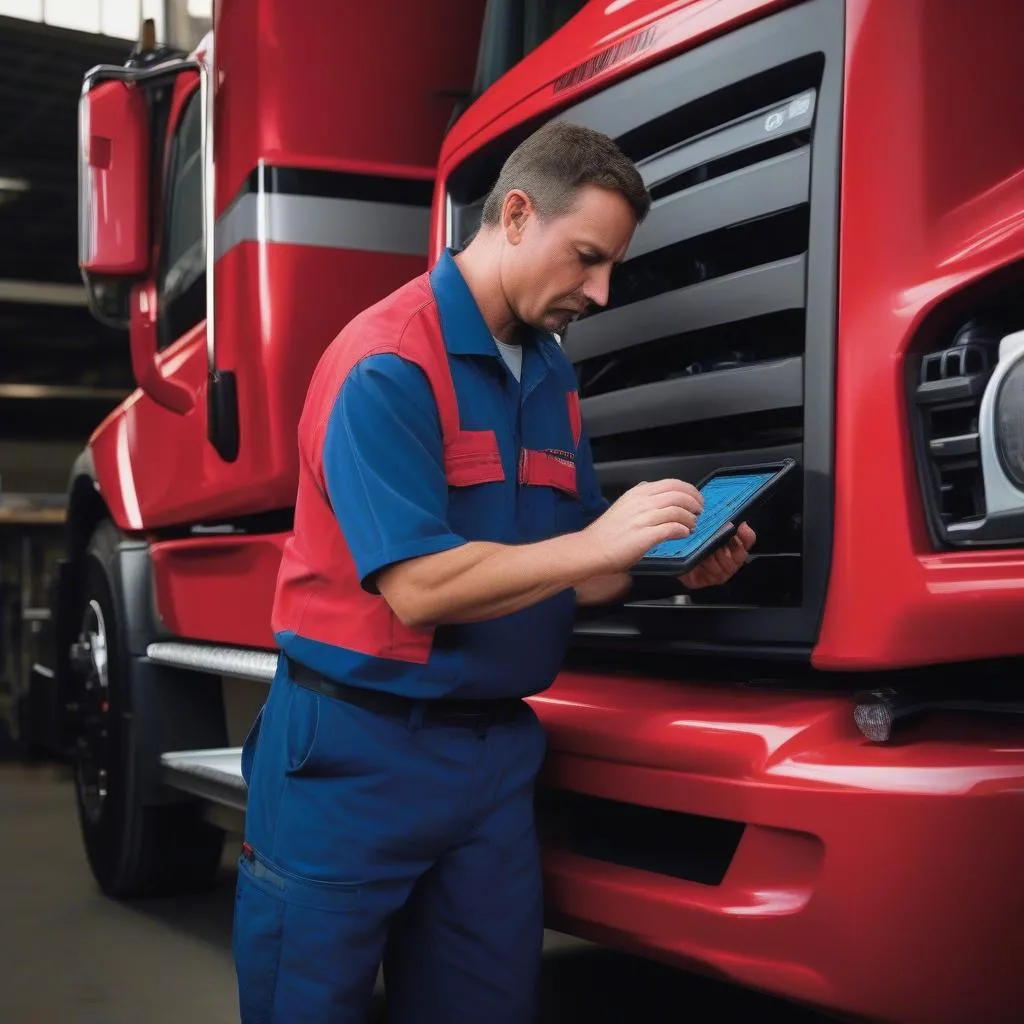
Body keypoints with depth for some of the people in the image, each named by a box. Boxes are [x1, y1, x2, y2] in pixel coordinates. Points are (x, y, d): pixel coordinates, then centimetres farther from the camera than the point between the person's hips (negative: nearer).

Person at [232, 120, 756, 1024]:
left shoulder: (552, 377, 8)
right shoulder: (389, 362, -17)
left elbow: (562, 577, 11)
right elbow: (418, 589, -24)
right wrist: (596, 542, -23)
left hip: (494, 751, 7)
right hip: (356, 753, -7)